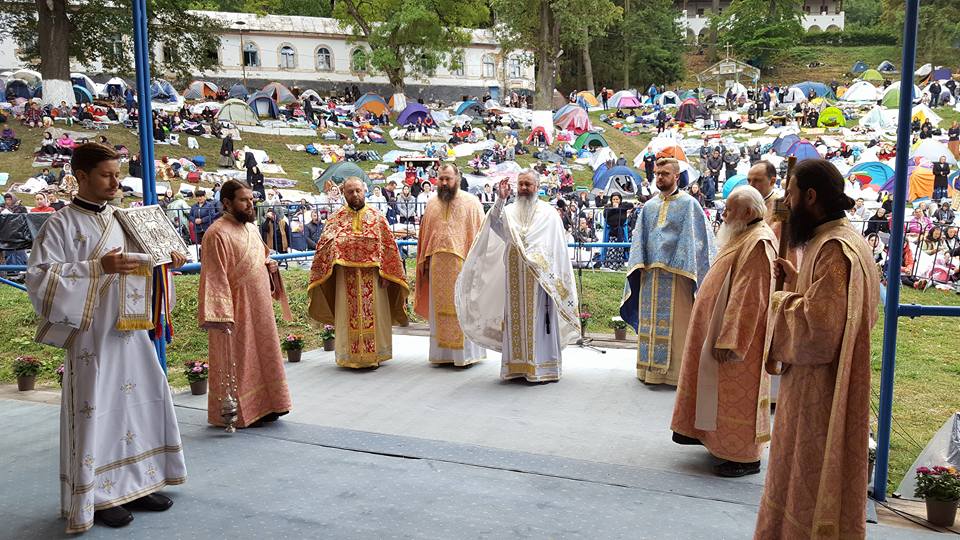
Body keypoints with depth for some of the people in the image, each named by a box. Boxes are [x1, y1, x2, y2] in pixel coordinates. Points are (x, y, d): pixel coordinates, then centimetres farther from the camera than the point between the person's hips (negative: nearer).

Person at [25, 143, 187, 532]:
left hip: (131, 332, 6)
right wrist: (98, 268, -23)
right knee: (96, 411, -1)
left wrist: (165, 262, 2)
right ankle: (97, 496, 14)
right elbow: (40, 278, -14)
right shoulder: (60, 224, -6)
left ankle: (134, 484, 24)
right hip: (91, 337, -6)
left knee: (142, 403, 10)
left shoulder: (122, 221, 12)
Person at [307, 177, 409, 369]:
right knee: (348, 316, 4)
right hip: (346, 276, 0)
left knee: (373, 314, 3)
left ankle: (374, 354, 13)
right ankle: (350, 356, 12)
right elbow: (324, 245, 0)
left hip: (372, 276, 0)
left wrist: (386, 274, -5)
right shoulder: (336, 219, 8)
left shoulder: (377, 217, 6)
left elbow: (388, 247, 2)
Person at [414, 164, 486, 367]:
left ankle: (465, 351, 9)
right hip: (437, 265, 4)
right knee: (440, 308, 8)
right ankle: (443, 352, 16)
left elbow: (479, 234, -4)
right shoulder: (432, 204, 13)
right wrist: (424, 261, 12)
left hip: (462, 264, -4)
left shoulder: (471, 202, 0)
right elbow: (425, 234, 17)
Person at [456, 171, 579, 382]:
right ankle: (518, 366, 10)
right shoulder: (509, 211, 11)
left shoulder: (548, 213, 6)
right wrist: (500, 200, -21)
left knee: (538, 320, -3)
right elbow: (495, 225, -10)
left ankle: (541, 367, 1)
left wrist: (556, 277, -1)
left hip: (539, 276, -2)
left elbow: (558, 248, 5)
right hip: (514, 276, 3)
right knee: (516, 319, 4)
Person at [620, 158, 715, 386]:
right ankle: (651, 367, 16)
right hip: (650, 274, 5)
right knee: (650, 322, 8)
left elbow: (699, 239, -4)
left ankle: (676, 369, 5)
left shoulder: (689, 204, 0)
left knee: (676, 323, -2)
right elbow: (639, 239, 15)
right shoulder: (649, 207, 15)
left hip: (677, 273, -5)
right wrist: (638, 265, 3)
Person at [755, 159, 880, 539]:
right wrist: (797, 280, 4)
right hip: (814, 381, 10)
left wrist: (782, 301, -14)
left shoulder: (835, 249, -24)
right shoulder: (833, 240, 9)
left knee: (813, 477, 5)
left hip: (821, 389, -10)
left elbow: (819, 326, -30)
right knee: (804, 475, 21)